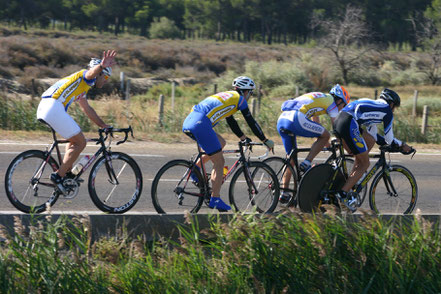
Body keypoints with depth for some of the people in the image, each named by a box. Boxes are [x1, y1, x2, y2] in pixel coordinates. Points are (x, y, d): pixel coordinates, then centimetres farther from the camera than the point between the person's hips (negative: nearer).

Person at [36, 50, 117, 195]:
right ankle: (58, 176, -7)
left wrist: (103, 125, 45)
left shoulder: (83, 88, 33)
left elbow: (87, 109, 43)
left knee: (74, 140, 23)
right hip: (53, 108, -10)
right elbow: (92, 72, -22)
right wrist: (102, 66, -44)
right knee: (80, 142, -4)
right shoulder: (84, 76, 4)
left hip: (43, 108, 10)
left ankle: (67, 172, 17)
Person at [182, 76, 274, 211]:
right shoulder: (240, 99, 10)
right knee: (219, 162, 2)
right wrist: (265, 141, 20)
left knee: (221, 143, 27)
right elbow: (251, 122, 11)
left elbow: (231, 121, 40)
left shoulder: (226, 95, 32)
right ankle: (215, 200, 0)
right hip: (201, 124, -8)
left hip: (188, 122, 8)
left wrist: (244, 138, 45)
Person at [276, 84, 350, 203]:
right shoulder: (331, 101, 12)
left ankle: (284, 193, 14)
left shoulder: (318, 98, 36)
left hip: (281, 120, 9)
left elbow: (316, 125, 47)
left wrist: (328, 144, 54)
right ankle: (306, 164, 0)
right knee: (326, 135, 7)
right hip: (296, 119, -8)